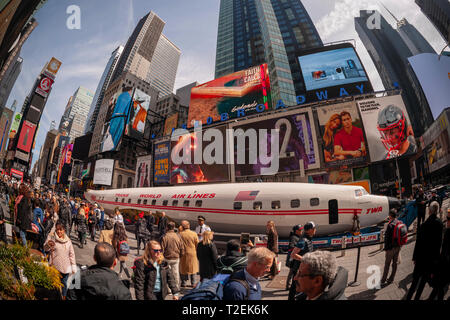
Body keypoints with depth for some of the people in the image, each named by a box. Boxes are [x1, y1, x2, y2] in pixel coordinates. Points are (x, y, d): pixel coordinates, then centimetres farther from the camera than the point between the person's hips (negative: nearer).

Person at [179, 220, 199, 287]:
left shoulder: (180, 234, -13)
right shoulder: (194, 234, -10)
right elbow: (197, 244, -3)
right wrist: (196, 252, 12)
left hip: (183, 254, -1)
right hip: (193, 254, 1)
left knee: (183, 268, 15)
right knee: (193, 268, 14)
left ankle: (183, 283, 21)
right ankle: (193, 283, 19)